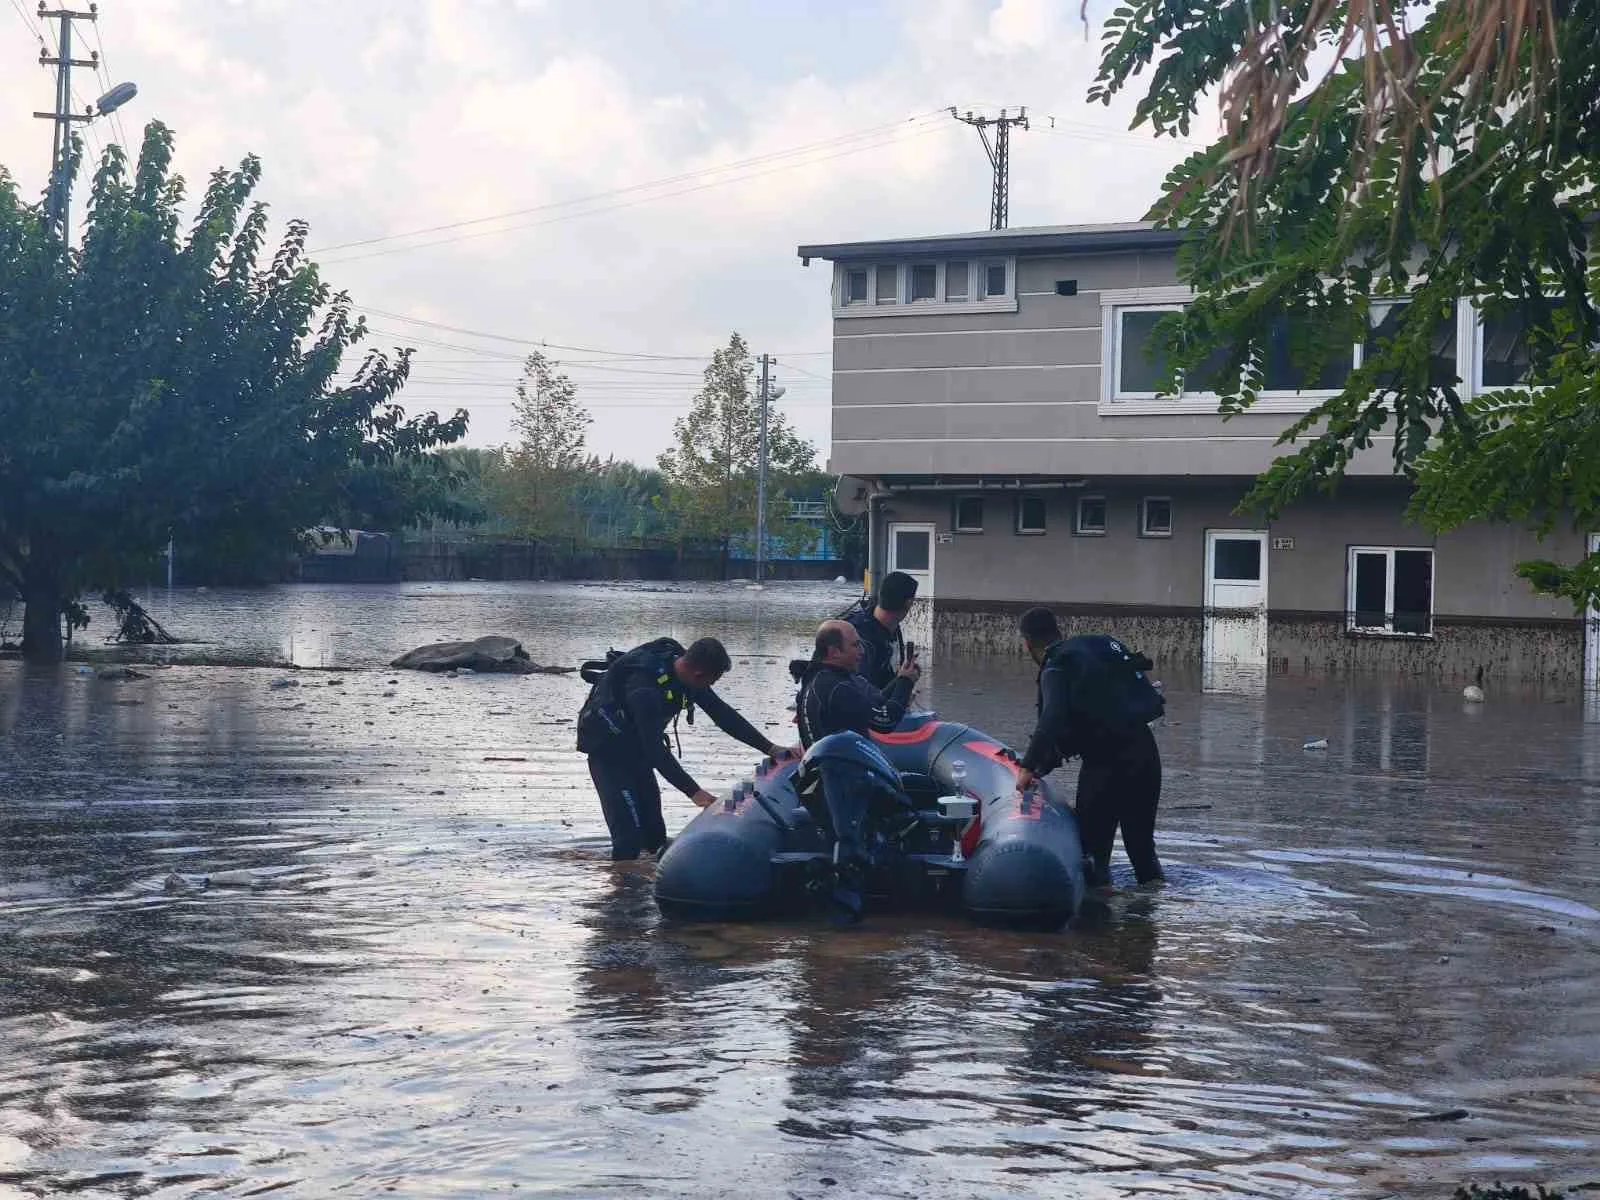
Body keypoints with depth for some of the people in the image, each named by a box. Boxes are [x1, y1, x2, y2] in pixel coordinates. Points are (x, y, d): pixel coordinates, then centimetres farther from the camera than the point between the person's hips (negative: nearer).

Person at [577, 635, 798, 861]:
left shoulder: (683, 670, -9)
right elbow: (655, 749, -35)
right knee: (629, 834, -17)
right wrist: (693, 791, -35)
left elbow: (723, 714, -3)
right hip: (608, 747, -9)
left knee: (653, 830, 12)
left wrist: (772, 749, -6)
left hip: (636, 746, 9)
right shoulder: (645, 687, -35)